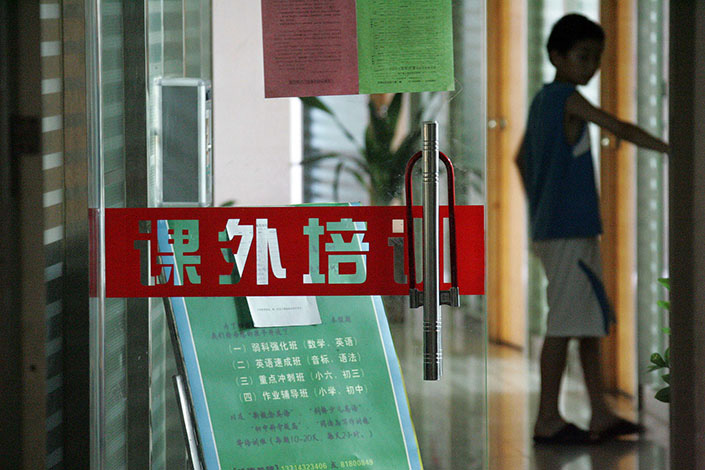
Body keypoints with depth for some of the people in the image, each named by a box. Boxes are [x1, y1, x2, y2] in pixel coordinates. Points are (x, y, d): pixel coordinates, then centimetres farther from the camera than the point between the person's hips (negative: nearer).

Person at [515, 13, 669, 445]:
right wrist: (673, 151, -21)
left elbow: (521, 159, 24)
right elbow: (622, 129, -20)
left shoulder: (543, 101, 15)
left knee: (592, 321, 10)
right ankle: (548, 420, -3)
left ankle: (601, 414, 11)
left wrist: (539, 209, 29)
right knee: (565, 322, -6)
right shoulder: (568, 99, -12)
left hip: (549, 227, 10)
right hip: (569, 231, -10)